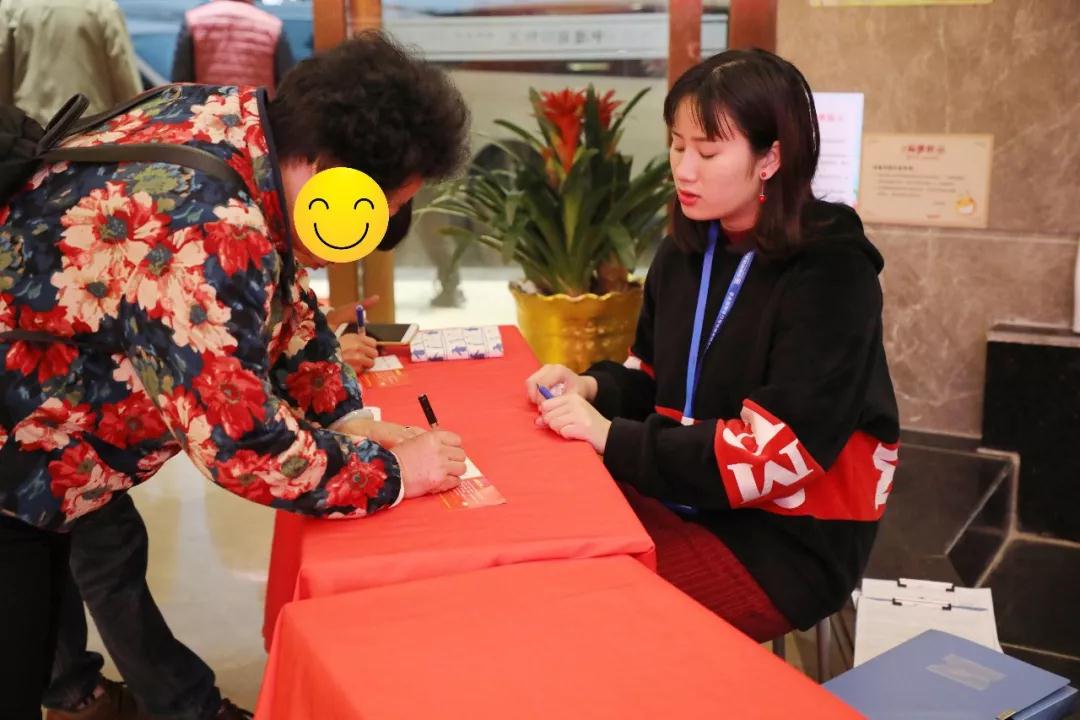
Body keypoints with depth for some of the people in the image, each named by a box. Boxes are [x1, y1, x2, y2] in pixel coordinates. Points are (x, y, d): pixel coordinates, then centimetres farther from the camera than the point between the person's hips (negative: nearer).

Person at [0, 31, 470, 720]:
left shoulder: (238, 120, -9)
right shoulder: (205, 233, -37)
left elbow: (282, 296, 5)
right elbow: (244, 445, -31)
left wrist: (352, 417, -1)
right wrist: (395, 474, -17)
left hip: (56, 398, 9)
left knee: (108, 547, 22)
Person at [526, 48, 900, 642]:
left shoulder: (830, 275, -18)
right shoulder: (686, 252, 4)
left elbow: (778, 452, -24)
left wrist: (613, 438, -26)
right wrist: (594, 388, -7)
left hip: (789, 542, -6)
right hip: (694, 502, 7)